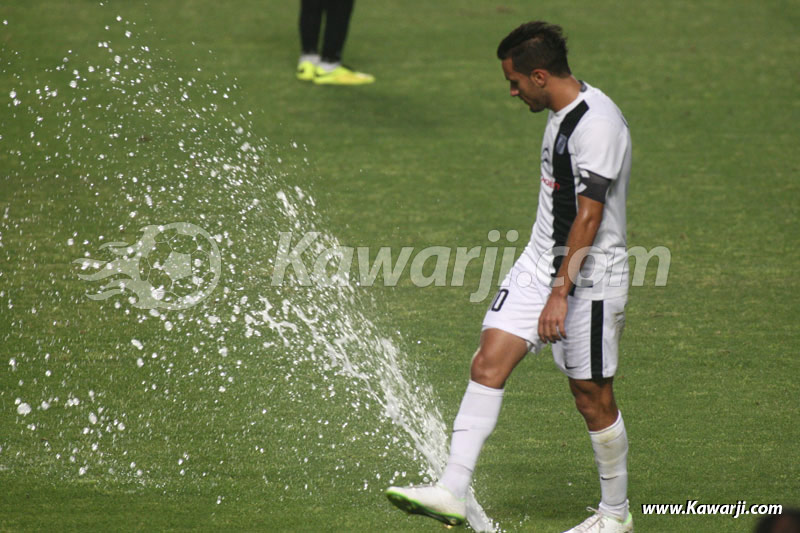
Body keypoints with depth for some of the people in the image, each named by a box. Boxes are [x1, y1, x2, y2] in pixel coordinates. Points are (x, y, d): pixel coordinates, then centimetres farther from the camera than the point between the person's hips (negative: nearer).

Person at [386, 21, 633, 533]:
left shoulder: (597, 124, -21)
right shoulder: (561, 113, 10)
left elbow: (589, 216, -24)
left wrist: (560, 292, -25)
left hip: (590, 277, -9)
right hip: (540, 262, 9)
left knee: (593, 396, 2)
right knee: (489, 361, -4)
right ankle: (452, 492, -8)